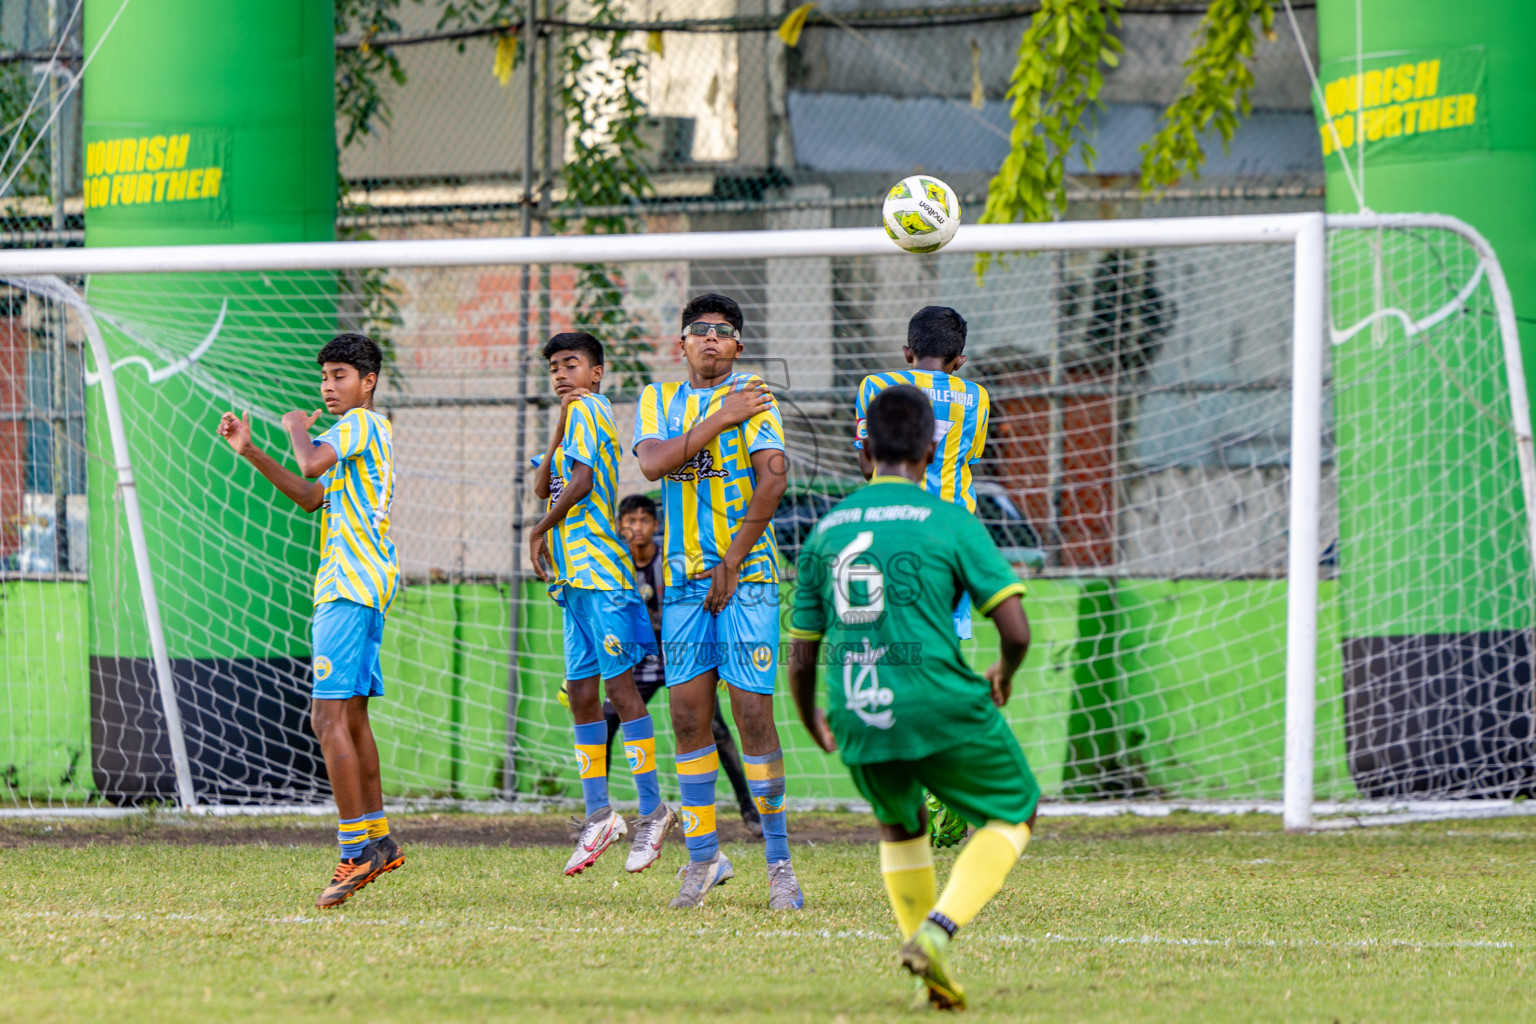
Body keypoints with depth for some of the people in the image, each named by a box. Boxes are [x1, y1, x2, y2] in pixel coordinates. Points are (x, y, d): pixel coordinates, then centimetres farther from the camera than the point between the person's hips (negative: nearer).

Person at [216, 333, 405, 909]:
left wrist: (298, 429, -2)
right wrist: (250, 452, 22)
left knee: (331, 716, -15)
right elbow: (313, 496, 27)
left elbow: (313, 462, -24)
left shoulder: (363, 423, -7)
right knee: (348, 717, 16)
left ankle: (356, 853, -17)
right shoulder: (356, 433, 23)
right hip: (350, 586, 11)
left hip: (350, 586, -11)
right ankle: (378, 839, 23)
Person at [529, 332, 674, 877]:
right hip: (576, 575, 9)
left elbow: (580, 480, -16)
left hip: (599, 570, -9)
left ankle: (652, 809, -6)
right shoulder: (576, 415, 20)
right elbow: (543, 485, 9)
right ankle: (598, 815, 13)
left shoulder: (587, 410, -5)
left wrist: (540, 531, -4)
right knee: (581, 694, 9)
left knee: (619, 686, -8)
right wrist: (561, 422, -1)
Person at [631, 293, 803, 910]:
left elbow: (772, 478, -12)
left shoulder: (752, 398, -1)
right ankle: (703, 856, 10)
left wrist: (733, 564, -14)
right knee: (688, 714, 1)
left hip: (748, 575, -4)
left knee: (753, 713, -8)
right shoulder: (659, 400, 12)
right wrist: (721, 420, -12)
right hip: (683, 578, 4)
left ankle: (779, 860, -4)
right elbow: (652, 462, -6)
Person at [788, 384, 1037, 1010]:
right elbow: (1016, 630, -8)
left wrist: (812, 722, 32)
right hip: (943, 711, -4)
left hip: (857, 720, 4)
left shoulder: (825, 531, 9)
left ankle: (935, 974, 25)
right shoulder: (951, 523, -3)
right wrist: (1005, 675, 16)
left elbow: (801, 653, 12)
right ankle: (937, 930, -6)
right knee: (1012, 816, 15)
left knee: (899, 827, 30)